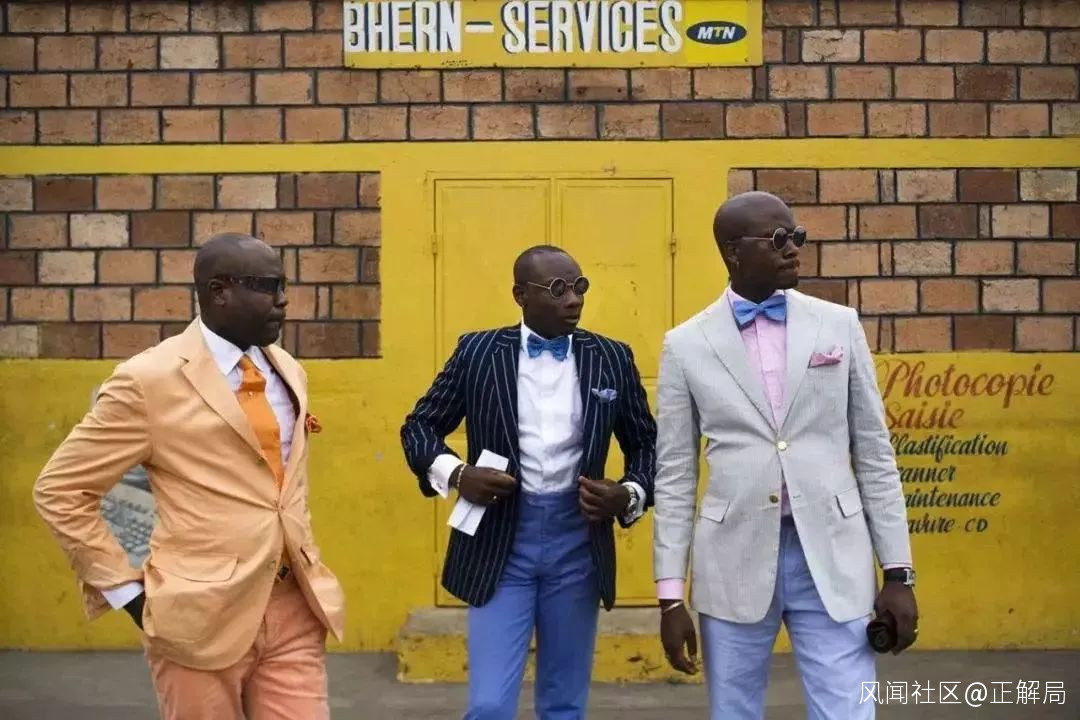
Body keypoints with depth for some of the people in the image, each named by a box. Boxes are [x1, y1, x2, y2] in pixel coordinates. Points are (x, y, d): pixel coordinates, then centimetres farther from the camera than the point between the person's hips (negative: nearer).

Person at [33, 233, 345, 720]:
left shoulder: (288, 372, 10)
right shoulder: (149, 380, -10)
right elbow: (60, 491, -5)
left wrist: (305, 563, 14)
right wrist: (127, 590, -6)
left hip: (295, 606, 5)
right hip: (204, 616, -5)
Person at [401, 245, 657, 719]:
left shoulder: (612, 359, 4)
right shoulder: (478, 352, 1)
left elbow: (647, 446, 13)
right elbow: (419, 427, 7)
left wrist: (630, 496, -7)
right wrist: (455, 473, -12)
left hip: (578, 542, 2)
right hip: (499, 539, -2)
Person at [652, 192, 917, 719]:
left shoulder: (839, 325, 4)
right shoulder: (686, 345, 1)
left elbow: (874, 454, 6)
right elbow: (674, 476, 2)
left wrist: (897, 570, 2)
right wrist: (671, 594, -1)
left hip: (832, 557, 0)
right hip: (734, 561, 0)